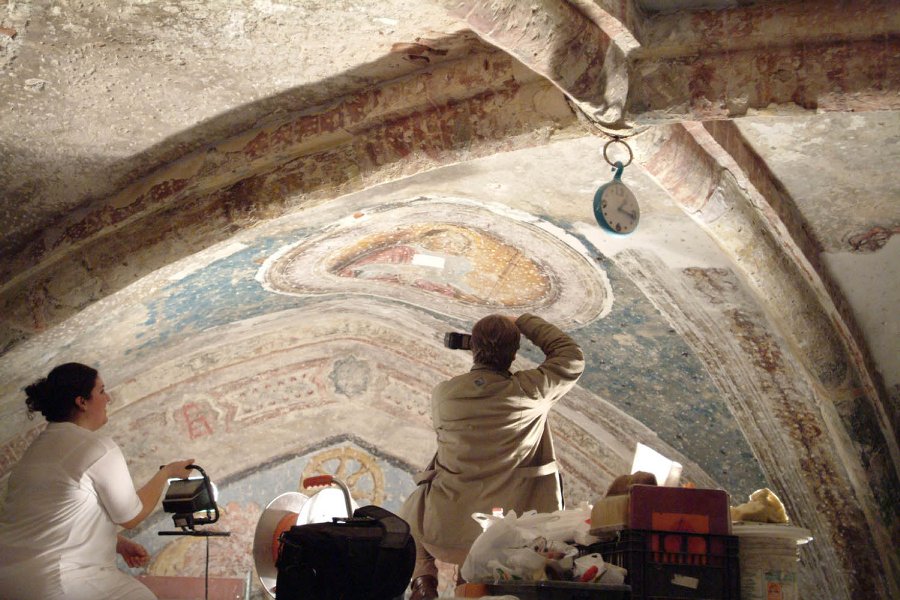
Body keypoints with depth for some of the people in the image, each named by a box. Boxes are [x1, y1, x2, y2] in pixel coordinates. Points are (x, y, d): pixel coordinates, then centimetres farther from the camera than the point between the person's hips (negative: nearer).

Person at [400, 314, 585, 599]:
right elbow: (572, 357, 6)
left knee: (412, 506, 35)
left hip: (442, 531, 1)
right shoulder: (529, 392, -10)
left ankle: (422, 575, 16)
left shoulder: (442, 393, -4)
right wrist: (524, 322, 13)